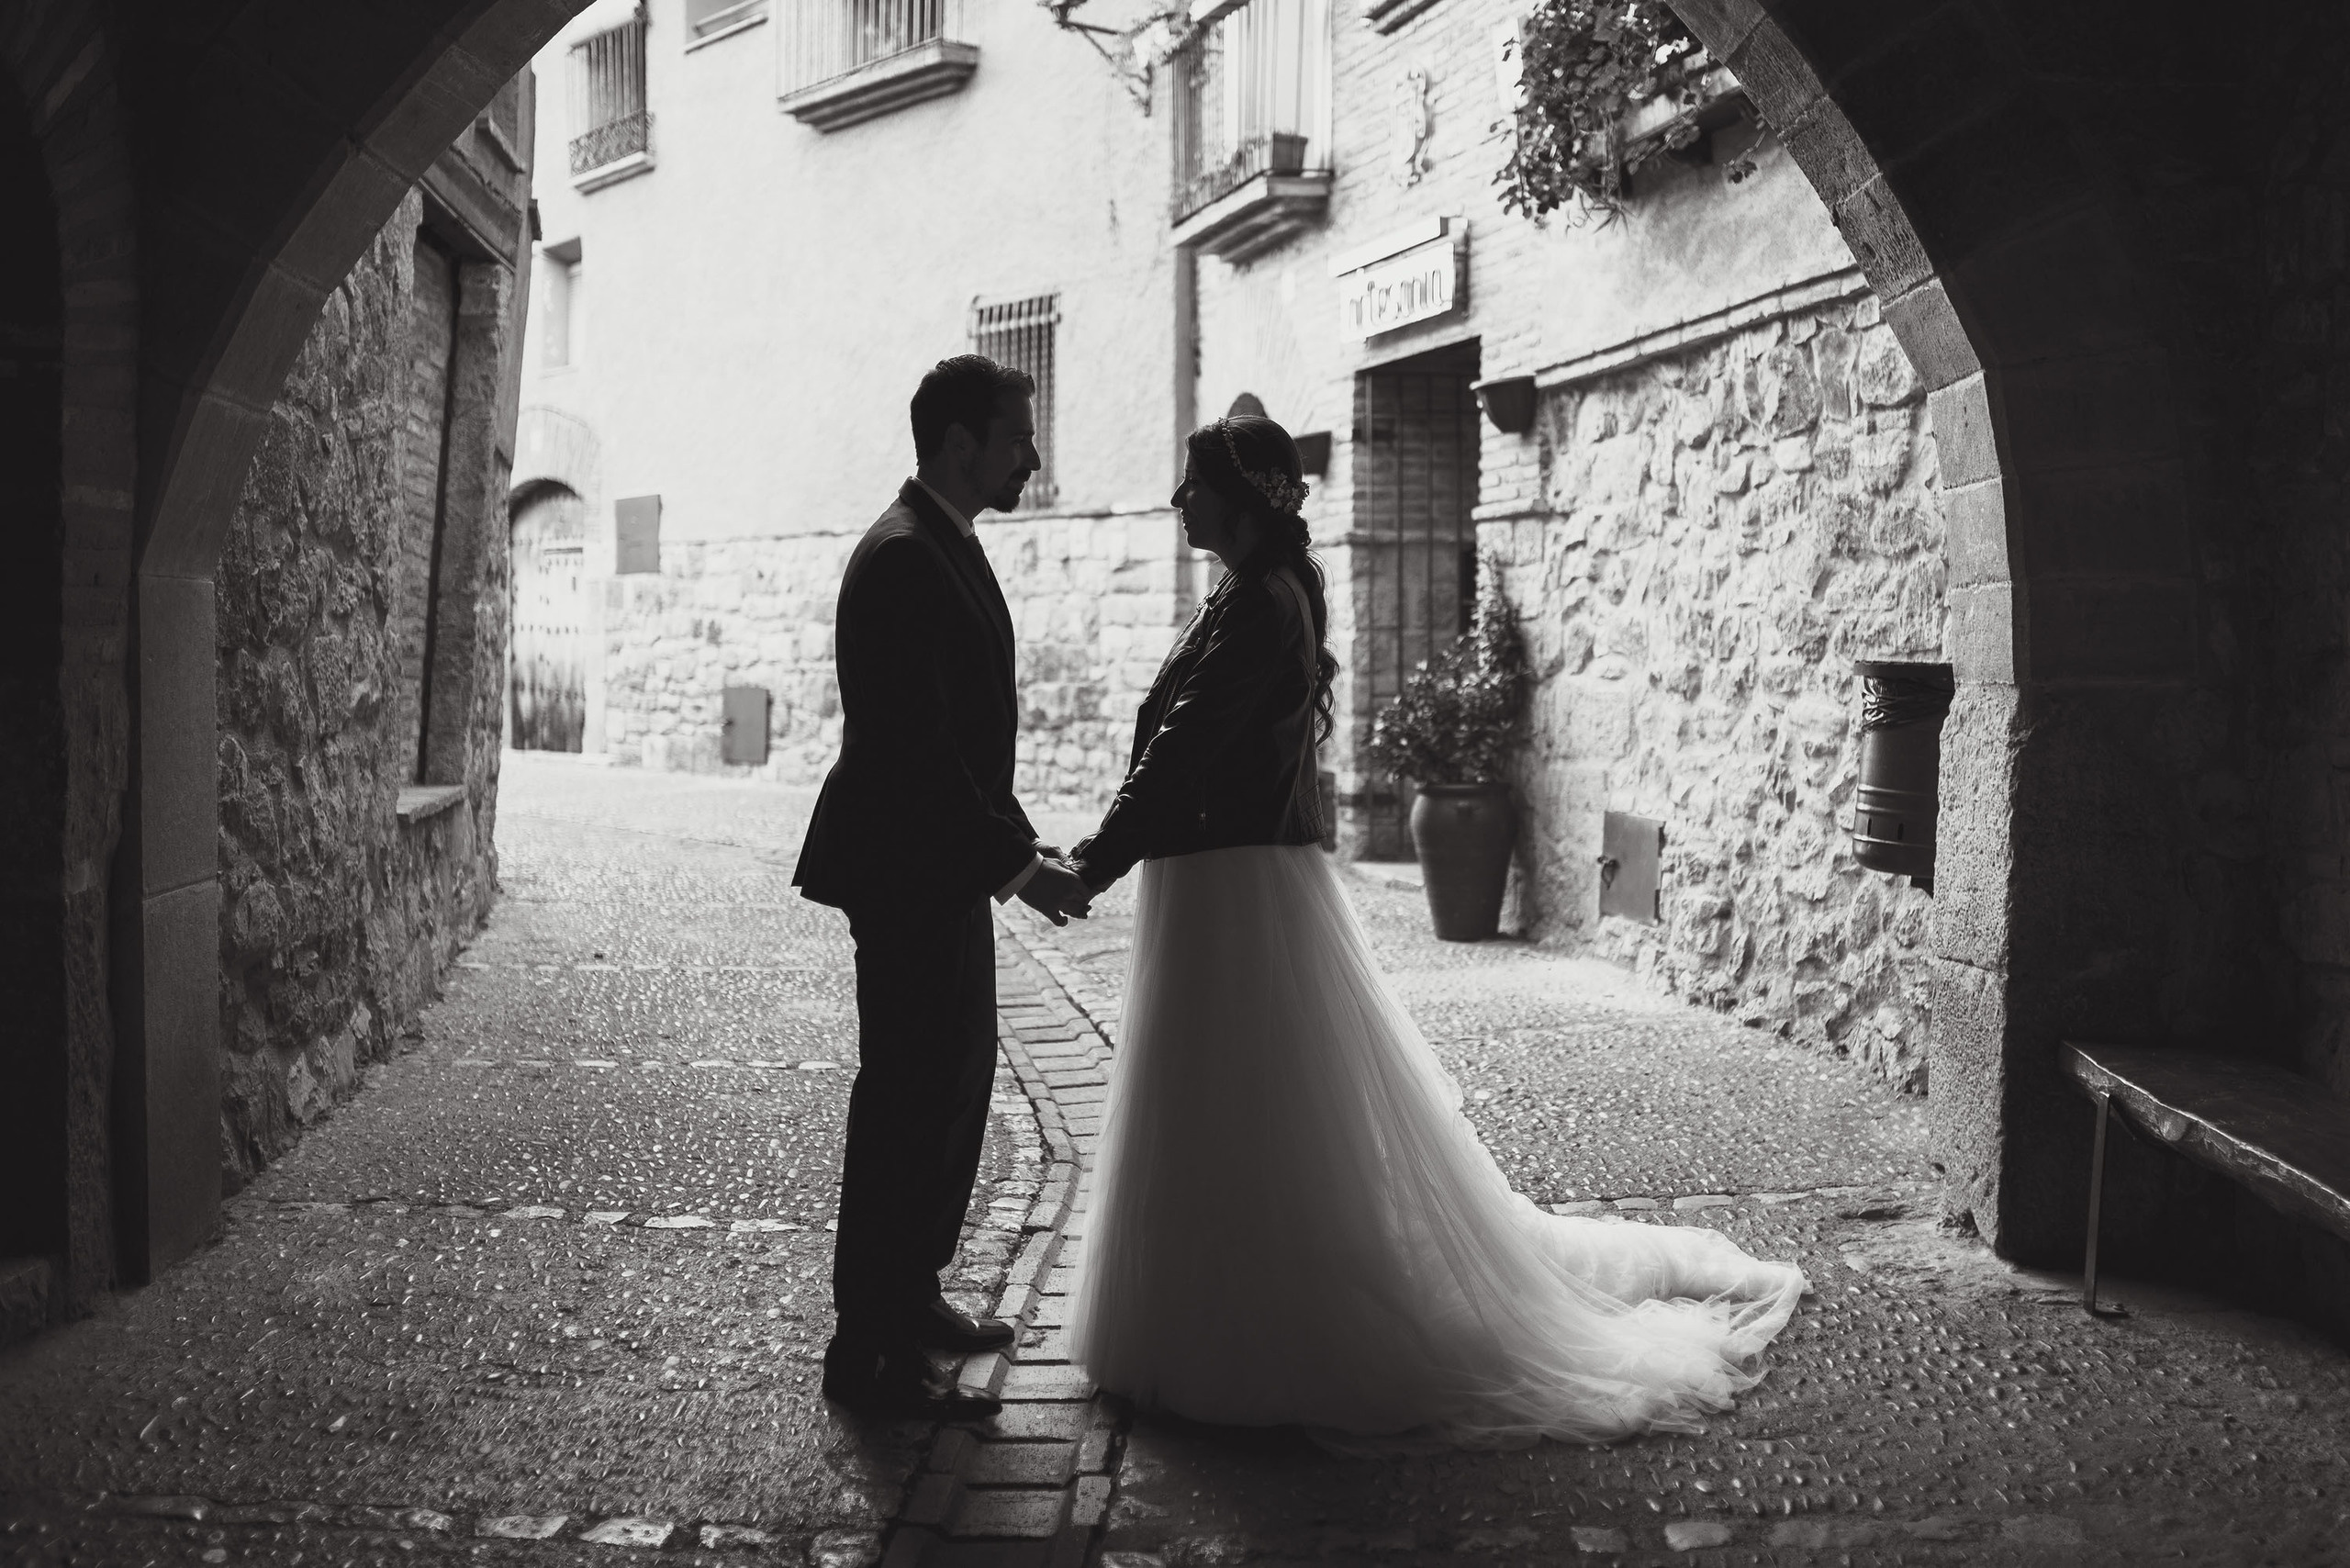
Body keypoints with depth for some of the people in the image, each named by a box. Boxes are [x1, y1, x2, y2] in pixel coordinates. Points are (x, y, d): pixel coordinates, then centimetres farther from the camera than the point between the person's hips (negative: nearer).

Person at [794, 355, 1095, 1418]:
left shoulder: (947, 549, 14)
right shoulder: (901, 558, -18)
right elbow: (915, 742, -24)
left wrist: (1013, 842, 14)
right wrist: (1014, 863, -22)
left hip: (947, 866, 11)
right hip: (909, 873, -11)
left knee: (955, 1081, 19)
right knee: (910, 1096, -4)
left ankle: (910, 1295, 34)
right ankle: (868, 1351, 7)